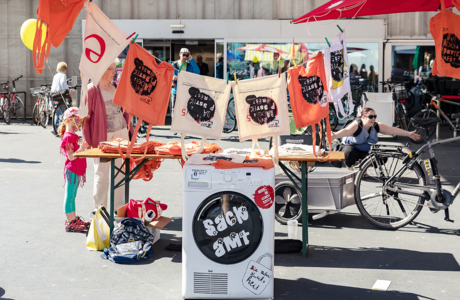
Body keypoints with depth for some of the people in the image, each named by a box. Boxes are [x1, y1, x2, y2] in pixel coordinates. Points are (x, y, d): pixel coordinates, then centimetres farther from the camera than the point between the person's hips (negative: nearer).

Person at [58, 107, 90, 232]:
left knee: (72, 196, 16)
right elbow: (71, 156, -21)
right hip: (71, 170, -10)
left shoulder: (73, 136, 16)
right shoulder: (68, 137, -15)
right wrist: (81, 148, -32)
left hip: (77, 170, 10)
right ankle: (70, 223, -3)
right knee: (69, 196, -6)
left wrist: (84, 147, 15)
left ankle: (73, 219, 25)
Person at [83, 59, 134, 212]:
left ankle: (119, 206, 19)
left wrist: (130, 130, 12)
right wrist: (87, 141, -9)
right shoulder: (91, 90, -7)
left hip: (120, 133, 5)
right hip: (101, 136, -5)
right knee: (102, 174, 1)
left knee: (120, 171, 9)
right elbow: (85, 117, -6)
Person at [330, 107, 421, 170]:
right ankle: (350, 170, -7)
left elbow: (392, 130, -8)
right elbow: (346, 131, -46)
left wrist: (409, 134, -9)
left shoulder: (376, 126, -11)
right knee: (350, 152, -38)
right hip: (352, 147, -6)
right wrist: (334, 135, -67)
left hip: (367, 150, 6)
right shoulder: (357, 125, -28)